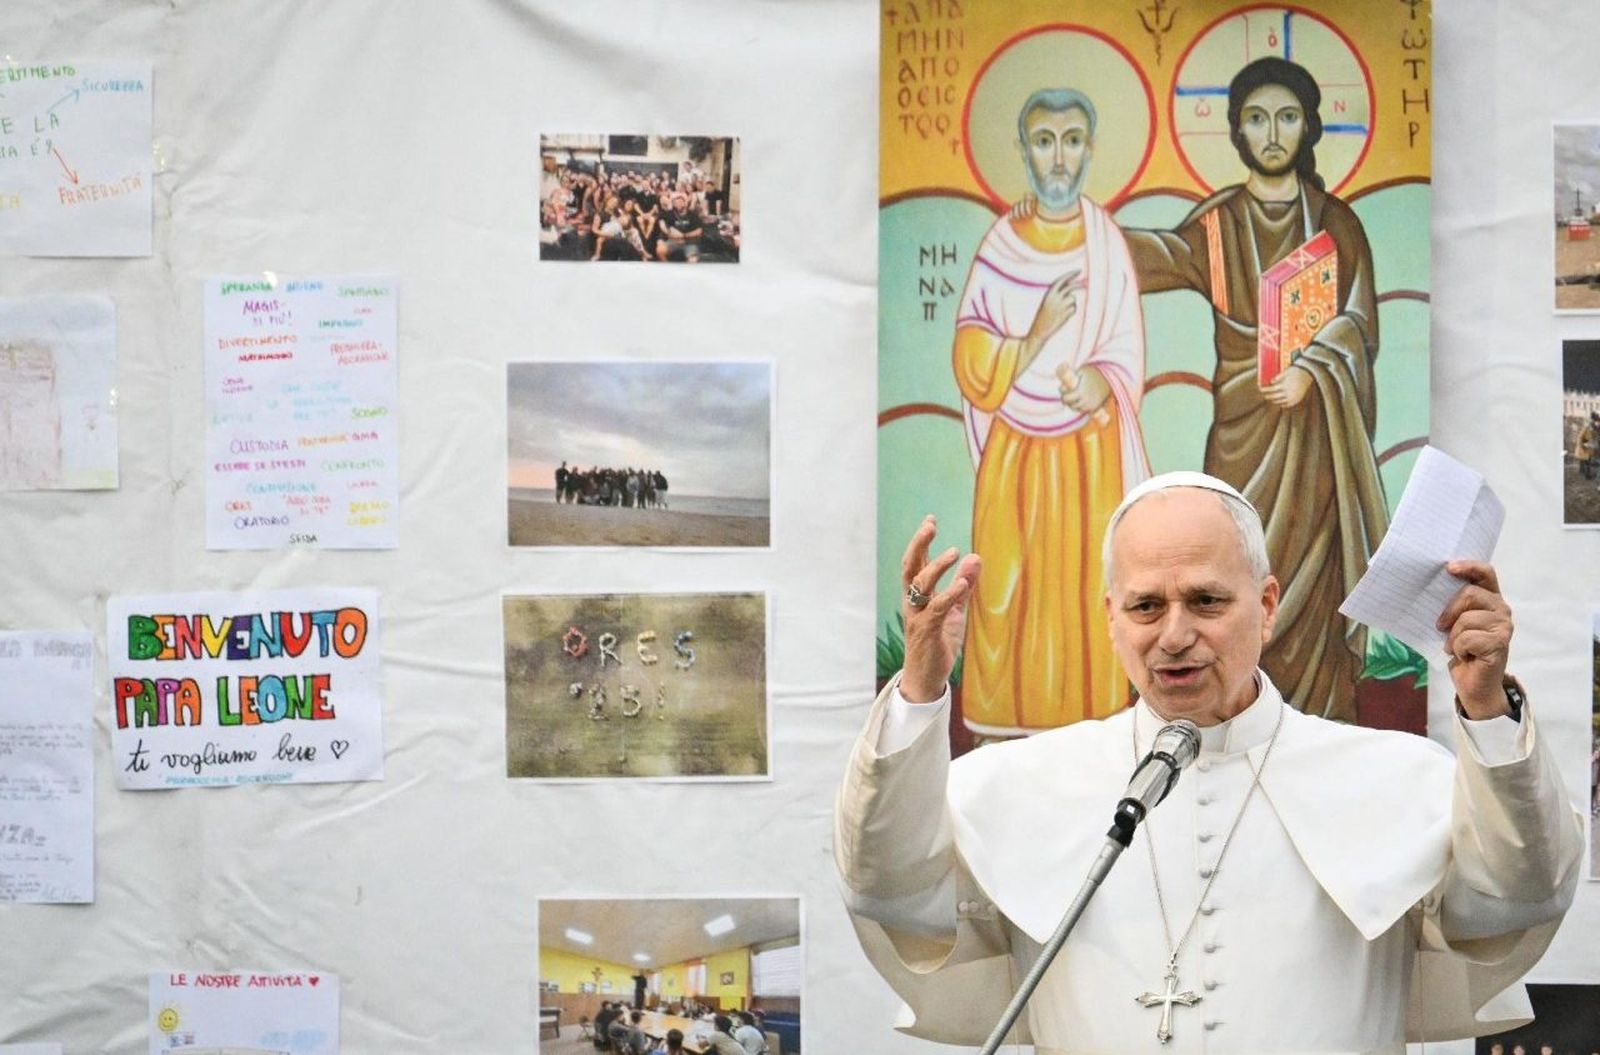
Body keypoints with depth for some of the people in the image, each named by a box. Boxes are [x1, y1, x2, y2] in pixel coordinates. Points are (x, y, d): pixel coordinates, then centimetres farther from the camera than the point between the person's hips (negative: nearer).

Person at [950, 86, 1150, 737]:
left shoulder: (1108, 245, 1)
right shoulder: (999, 247, -1)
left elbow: (1129, 355, 3)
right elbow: (973, 370, -3)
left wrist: (1103, 382, -18)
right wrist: (1039, 333, -17)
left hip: (1093, 456, 0)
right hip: (1017, 459, 0)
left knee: (1090, 592, 1)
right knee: (1012, 598, 1)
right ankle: (1012, 724, 10)